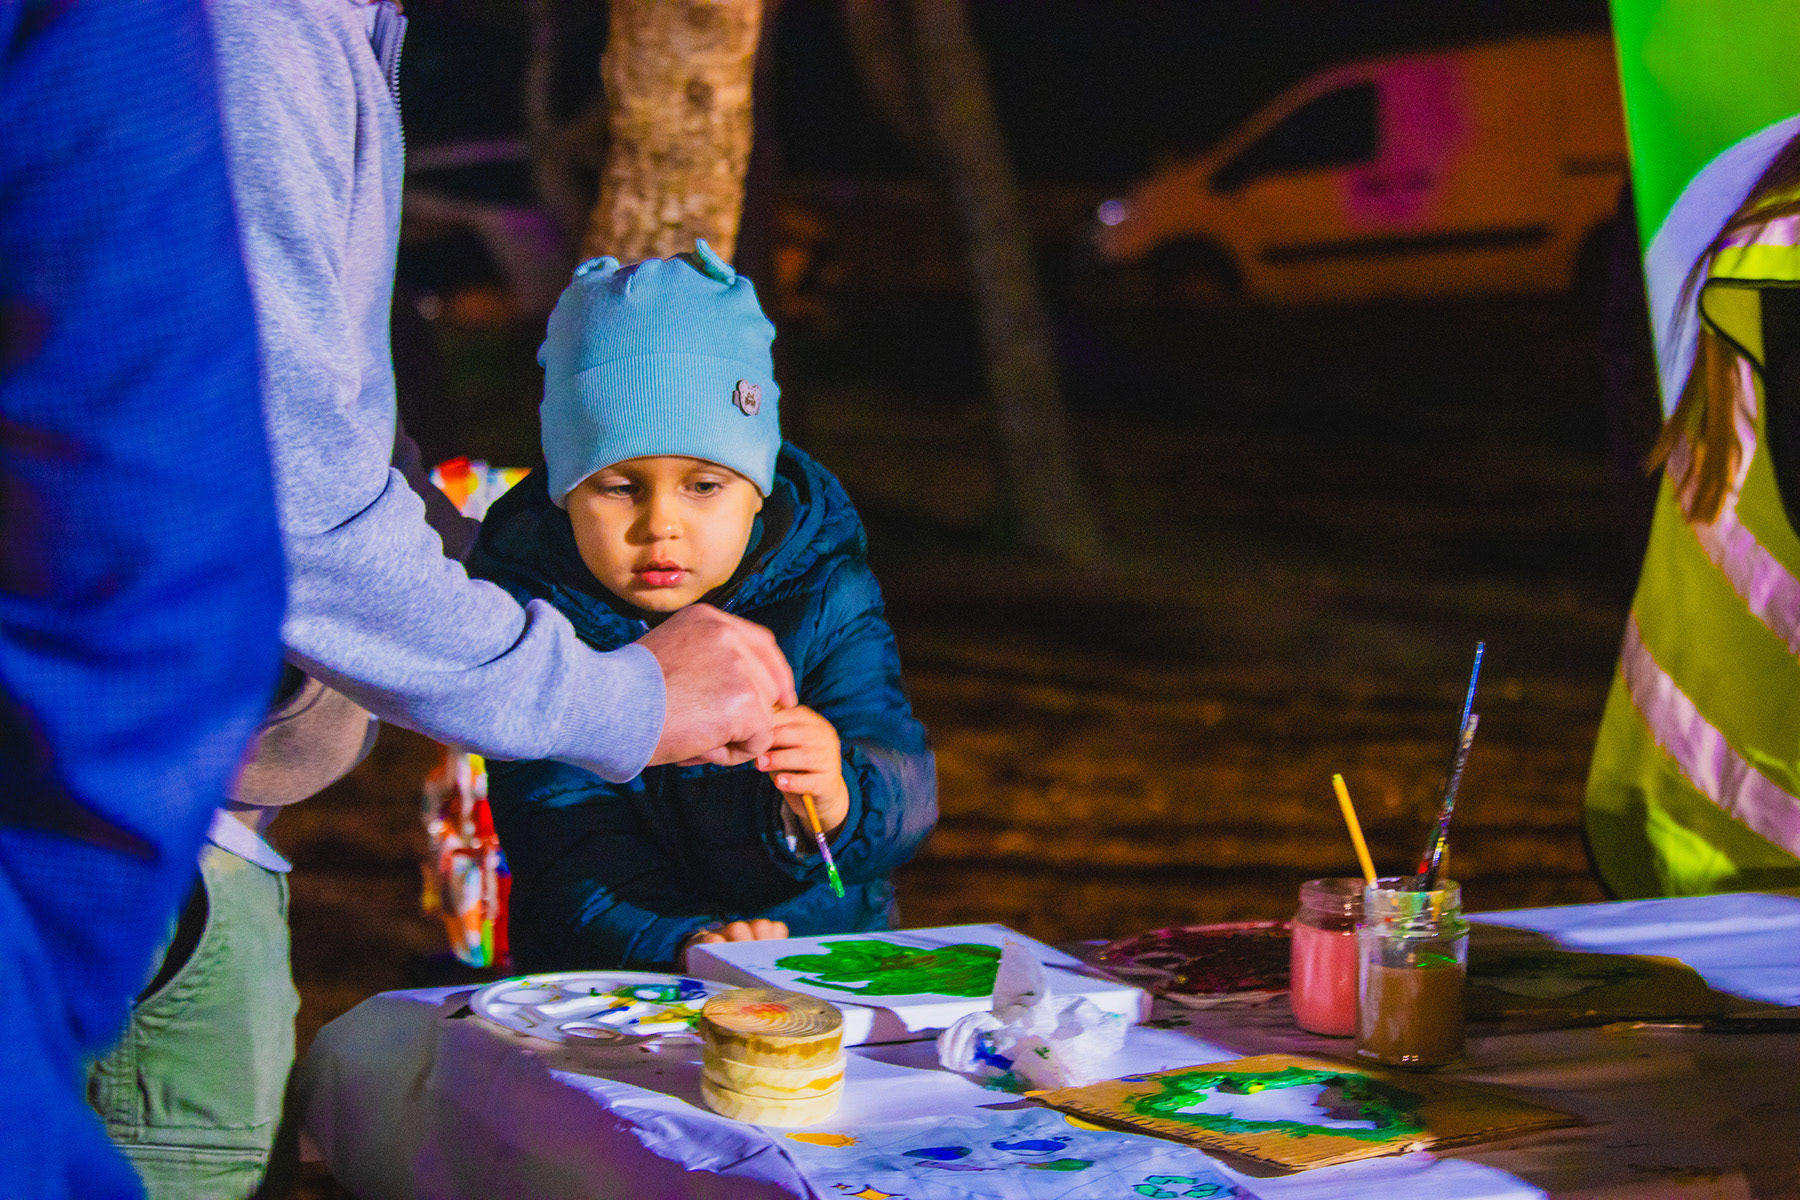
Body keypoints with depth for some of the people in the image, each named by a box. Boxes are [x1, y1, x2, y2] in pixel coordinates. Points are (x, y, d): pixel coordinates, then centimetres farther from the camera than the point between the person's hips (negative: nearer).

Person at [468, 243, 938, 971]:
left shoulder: (824, 594, 1)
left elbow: (906, 795, -10)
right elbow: (567, 840, -11)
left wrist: (839, 800, -33)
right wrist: (683, 939, -28)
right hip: (609, 979, 0)